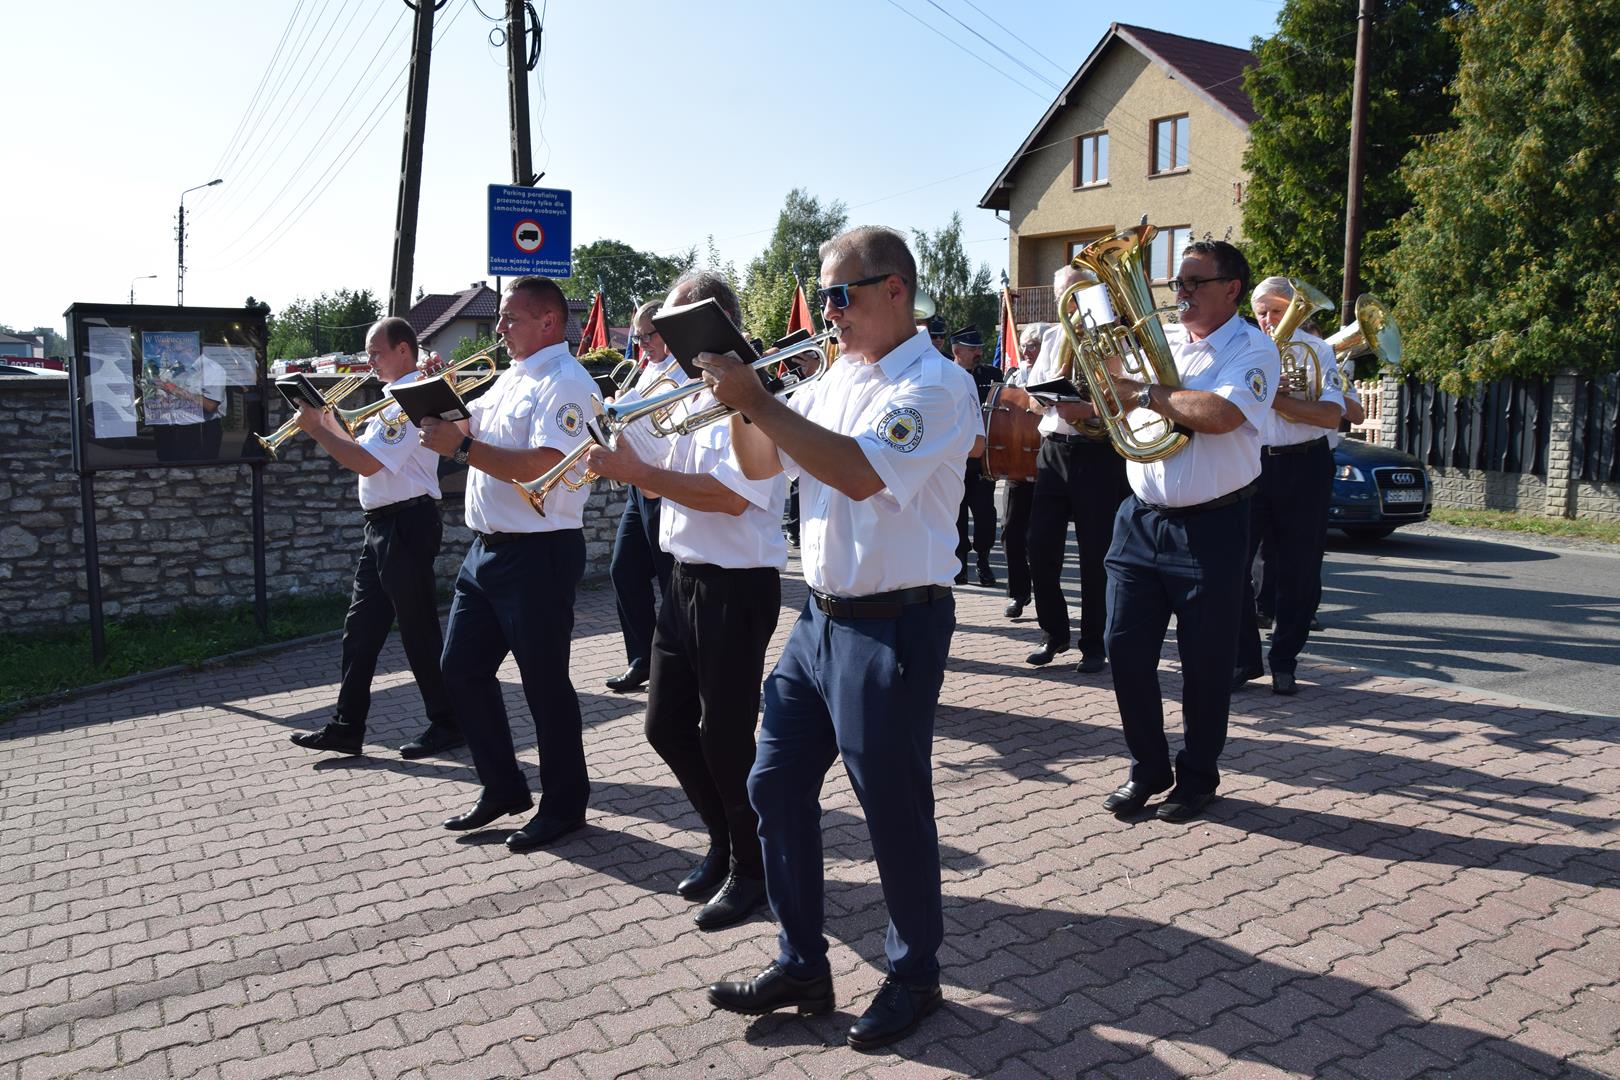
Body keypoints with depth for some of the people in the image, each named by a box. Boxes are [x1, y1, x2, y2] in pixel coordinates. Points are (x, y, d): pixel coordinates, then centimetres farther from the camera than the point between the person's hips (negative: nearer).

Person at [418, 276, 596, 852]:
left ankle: (564, 805, 17)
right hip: (486, 548, 10)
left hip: (538, 554, -9)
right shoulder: (511, 377, 16)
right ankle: (503, 788, 28)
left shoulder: (565, 382, -14)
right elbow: (464, 424, 20)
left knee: (544, 682, 1)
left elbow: (542, 467, -26)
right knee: (461, 669, 13)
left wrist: (461, 446, -24)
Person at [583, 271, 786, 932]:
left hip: (738, 585, -9)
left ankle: (752, 868, 20)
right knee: (667, 725, 14)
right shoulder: (686, 394, 13)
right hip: (686, 577, 9)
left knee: (724, 734, 0)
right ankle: (724, 843, 33)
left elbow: (731, 495, -25)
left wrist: (638, 472, -22)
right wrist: (621, 445, -2)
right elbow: (660, 478, 16)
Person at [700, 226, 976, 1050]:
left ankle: (914, 975, 26)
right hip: (821, 615, 8)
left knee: (893, 807, 4)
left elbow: (860, 471, -28)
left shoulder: (934, 384, -13)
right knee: (776, 786, 11)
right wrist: (740, 401, -3)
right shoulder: (835, 380, 11)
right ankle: (801, 966, 27)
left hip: (894, 625, -8)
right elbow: (761, 465, 15)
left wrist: (760, 400, -26)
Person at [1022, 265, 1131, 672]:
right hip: (1054, 450, 5)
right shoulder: (1053, 337, 14)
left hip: (1099, 455, -5)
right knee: (1041, 549, 5)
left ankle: (1093, 644, 18)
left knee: (1095, 555, 3)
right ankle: (1053, 633, 23)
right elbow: (1035, 400, 12)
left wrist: (1091, 410, -25)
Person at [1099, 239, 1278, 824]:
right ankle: (1147, 768, 23)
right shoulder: (1157, 344, 12)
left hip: (1210, 528, -5)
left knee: (1205, 662, 6)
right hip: (1141, 520, 5)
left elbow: (1220, 414, -25)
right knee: (1126, 649, 5)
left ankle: (1197, 777, 24)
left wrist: (1145, 392, -14)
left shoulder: (1252, 349, -6)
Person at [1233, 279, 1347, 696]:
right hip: (1249, 463, 2)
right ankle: (1243, 658, 9)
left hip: (1303, 467, -1)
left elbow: (1330, 414, -11)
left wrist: (1272, 397, -16)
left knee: (1298, 571, 4)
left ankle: (1284, 662, 17)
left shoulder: (1316, 350, 3)